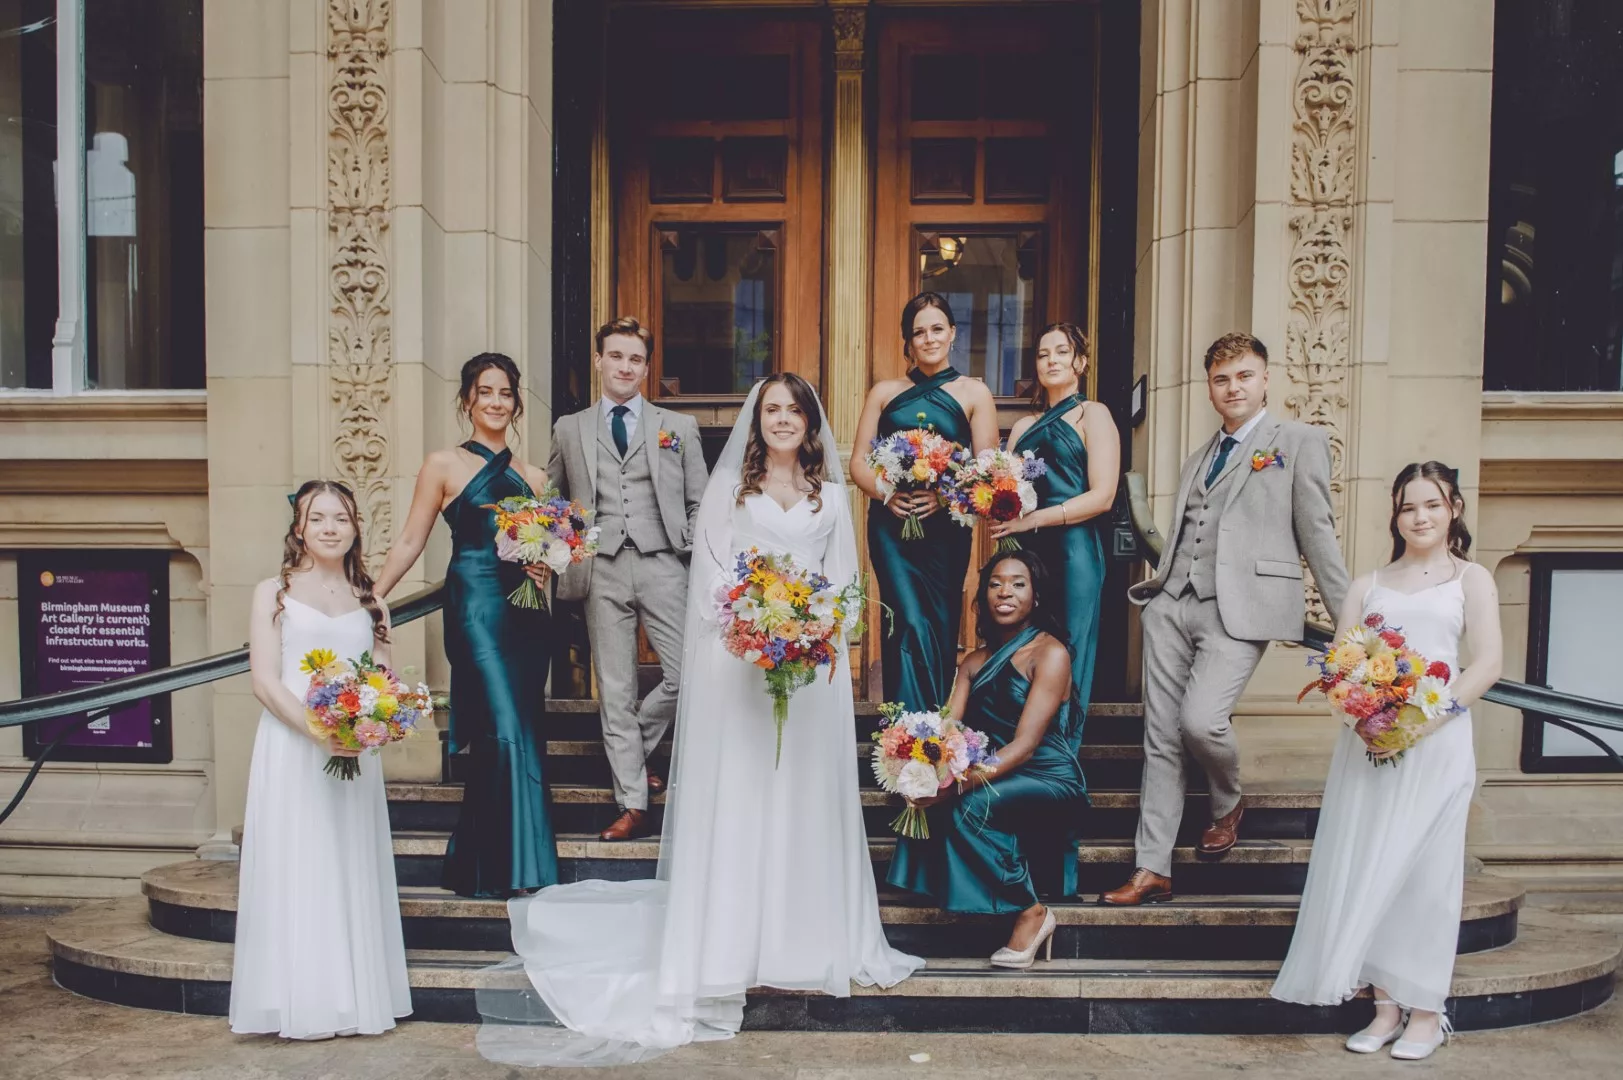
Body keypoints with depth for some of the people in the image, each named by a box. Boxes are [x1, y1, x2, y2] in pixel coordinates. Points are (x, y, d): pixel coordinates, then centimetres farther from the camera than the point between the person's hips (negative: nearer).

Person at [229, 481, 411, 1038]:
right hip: (291, 750, -3)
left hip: (354, 755, 3)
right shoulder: (273, 593, 4)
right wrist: (320, 732, -18)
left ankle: (356, 995, 15)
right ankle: (301, 1000, 8)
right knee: (295, 871, -1)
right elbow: (266, 681, -5)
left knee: (352, 873, 6)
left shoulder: (369, 601, 13)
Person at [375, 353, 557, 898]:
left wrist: (546, 566, -4)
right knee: (506, 728, -14)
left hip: (526, 613, 5)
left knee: (518, 731, 6)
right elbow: (410, 541, 2)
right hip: (475, 606, -5)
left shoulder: (532, 477, 15)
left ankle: (474, 865, 21)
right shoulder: (444, 465, 4)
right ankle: (512, 866, -4)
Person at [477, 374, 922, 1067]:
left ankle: (806, 942, 16)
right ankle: (733, 948, 7)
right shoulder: (729, 487, 6)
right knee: (736, 798, 0)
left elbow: (843, 576, 10)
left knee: (808, 800, 6)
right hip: (740, 660, -2)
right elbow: (711, 574, 0)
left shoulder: (831, 494, 14)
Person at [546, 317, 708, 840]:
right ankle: (633, 805, 10)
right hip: (601, 571, 0)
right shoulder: (569, 429, 13)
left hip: (663, 566, 0)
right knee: (615, 692, 2)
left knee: (687, 676, -7)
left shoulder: (678, 426, 11)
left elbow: (699, 502, 11)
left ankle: (634, 746, 21)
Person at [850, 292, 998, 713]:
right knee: (911, 625, -14)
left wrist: (944, 495, -17)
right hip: (891, 525, 0)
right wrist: (886, 492, -12)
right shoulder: (885, 392, 11)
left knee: (941, 628, 5)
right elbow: (859, 463, 8)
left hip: (946, 527, 0)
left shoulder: (973, 393, 7)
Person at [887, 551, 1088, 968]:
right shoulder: (974, 662, 12)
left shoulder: (1051, 653, -8)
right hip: (996, 782, 6)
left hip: (1049, 782, -6)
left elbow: (1024, 745, -19)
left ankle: (1031, 912, -12)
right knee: (934, 799, -24)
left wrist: (960, 784, -31)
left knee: (971, 803, -32)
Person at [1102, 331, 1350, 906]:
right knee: (1160, 736, 3)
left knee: (1200, 720, -20)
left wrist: (1350, 620, 0)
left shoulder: (1299, 441, 6)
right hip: (1173, 605, 6)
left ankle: (1228, 805, 14)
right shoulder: (1197, 459, 24)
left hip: (1241, 607, -5)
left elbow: (1317, 534, 2)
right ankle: (1152, 870, 10)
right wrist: (1153, 585, 10)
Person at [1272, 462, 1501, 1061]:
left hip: (1436, 739, -2)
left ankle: (1426, 1011, 11)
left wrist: (1428, 719, -14)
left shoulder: (1470, 579, 9)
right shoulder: (1369, 584, 15)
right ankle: (1385, 1006, 13)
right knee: (1364, 868, 2)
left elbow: (1488, 661, -3)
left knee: (1425, 872, 0)